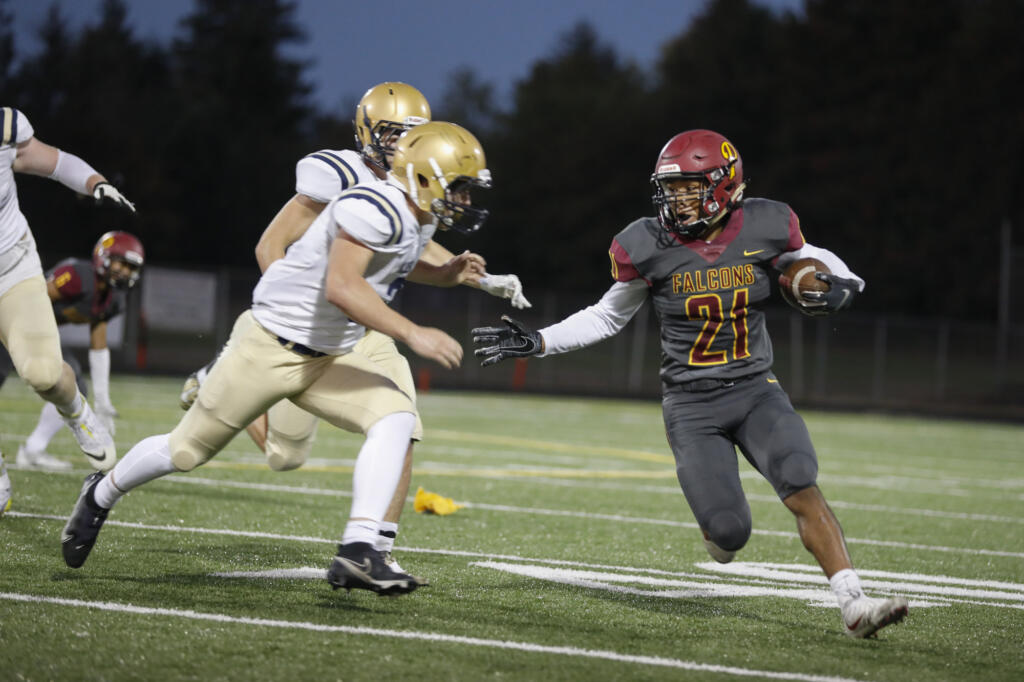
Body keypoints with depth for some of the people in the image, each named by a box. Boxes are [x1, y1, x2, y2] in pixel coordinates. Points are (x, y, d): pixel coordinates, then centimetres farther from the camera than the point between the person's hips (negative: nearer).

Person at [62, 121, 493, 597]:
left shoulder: (417, 219, 4)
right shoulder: (377, 208, -26)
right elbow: (340, 286, -38)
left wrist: (445, 274, 10)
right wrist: (411, 334, -40)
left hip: (327, 359, 8)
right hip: (270, 346, -8)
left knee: (396, 418, -19)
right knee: (186, 450, 7)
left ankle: (357, 553, -25)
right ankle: (101, 495, 36)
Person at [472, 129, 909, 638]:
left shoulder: (764, 227, -7)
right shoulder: (647, 246, -8)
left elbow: (809, 259, 14)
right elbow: (608, 317, 8)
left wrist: (839, 286, -9)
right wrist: (534, 343, 0)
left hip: (755, 390, 1)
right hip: (691, 403, 0)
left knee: (802, 489, -23)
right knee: (729, 533, -9)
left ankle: (854, 605, -20)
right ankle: (719, 527, 30)